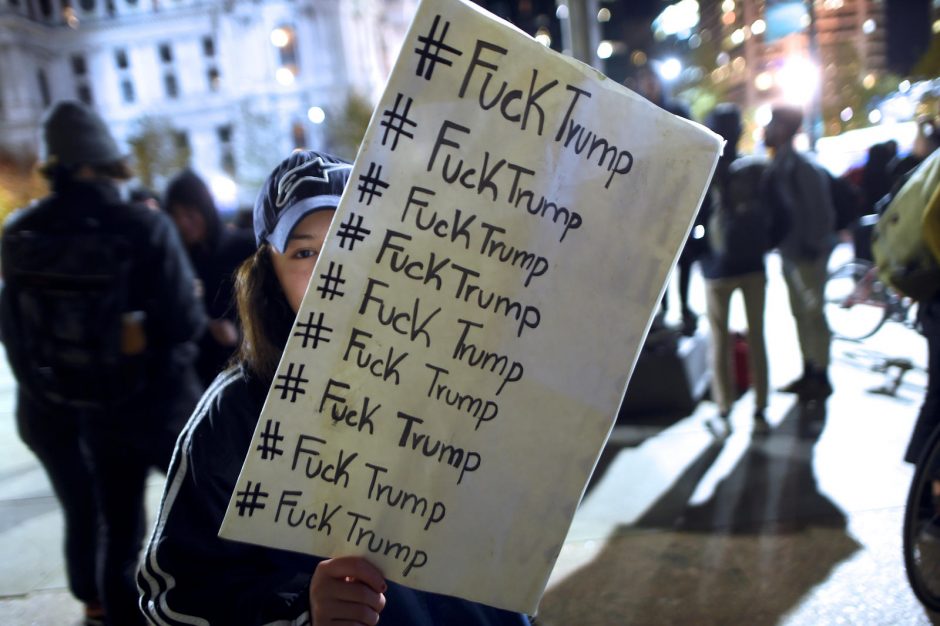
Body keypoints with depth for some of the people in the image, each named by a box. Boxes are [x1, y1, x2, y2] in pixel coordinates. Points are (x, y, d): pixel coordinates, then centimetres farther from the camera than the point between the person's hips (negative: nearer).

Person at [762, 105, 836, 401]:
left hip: (806, 252, -9)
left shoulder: (799, 167, -19)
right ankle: (809, 373, 27)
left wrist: (813, 245, -18)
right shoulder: (779, 166, 9)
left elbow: (818, 208, -20)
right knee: (801, 313, 16)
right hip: (790, 251, 9)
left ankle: (821, 379, 11)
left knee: (813, 313, 0)